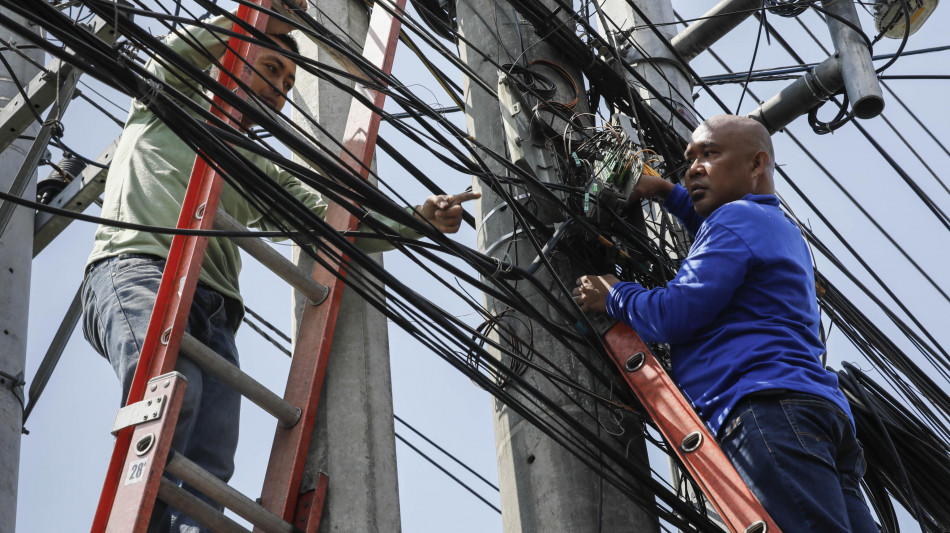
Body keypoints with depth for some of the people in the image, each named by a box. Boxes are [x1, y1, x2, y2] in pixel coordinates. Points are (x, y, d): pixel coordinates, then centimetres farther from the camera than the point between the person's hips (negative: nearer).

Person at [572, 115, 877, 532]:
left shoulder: (737, 217, 4)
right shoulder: (784, 230, 34)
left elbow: (674, 315, -5)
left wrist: (614, 297, 14)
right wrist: (667, 192, 50)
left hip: (766, 407, -10)